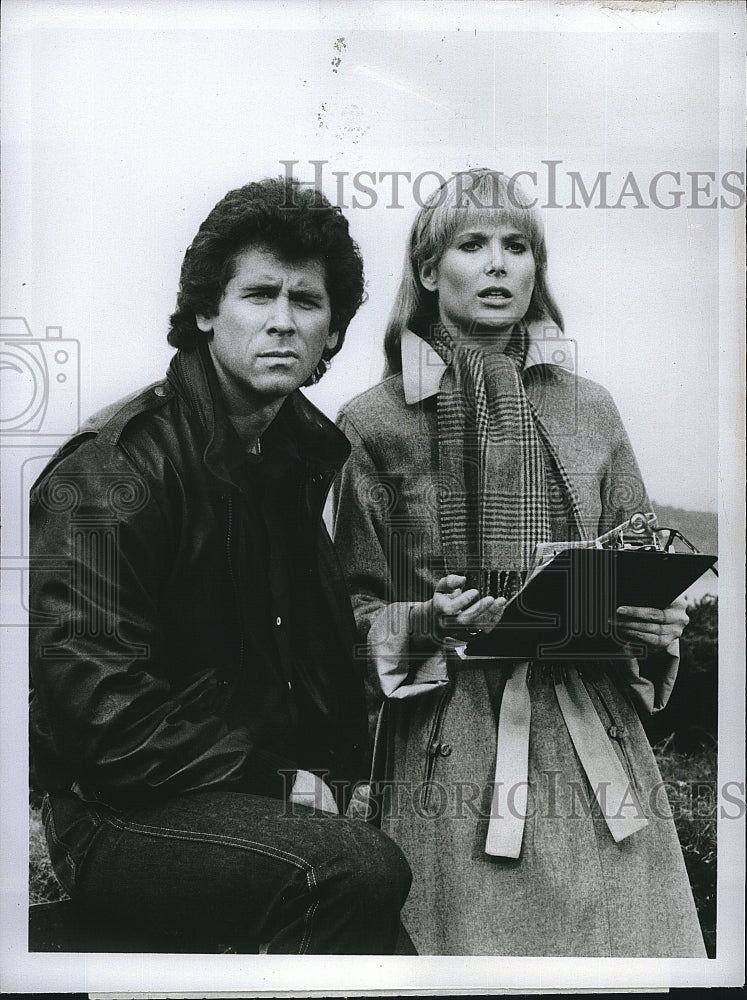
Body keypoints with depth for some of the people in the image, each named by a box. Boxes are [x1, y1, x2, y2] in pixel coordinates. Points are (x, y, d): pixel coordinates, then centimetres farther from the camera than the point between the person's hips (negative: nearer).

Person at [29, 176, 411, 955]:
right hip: (123, 813, -7)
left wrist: (341, 769, -1)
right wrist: (276, 783, -17)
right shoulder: (110, 473, -14)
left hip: (289, 785, 8)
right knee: (356, 869, -30)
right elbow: (94, 705, -19)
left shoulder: (313, 453, 10)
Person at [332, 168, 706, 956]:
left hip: (593, 736, 3)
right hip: (449, 743, -2)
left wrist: (657, 625, -5)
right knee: (472, 942, -1)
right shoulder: (375, 422, 2)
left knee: (625, 945, 3)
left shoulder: (588, 409, 10)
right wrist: (427, 623, -15)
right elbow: (355, 605, 4)